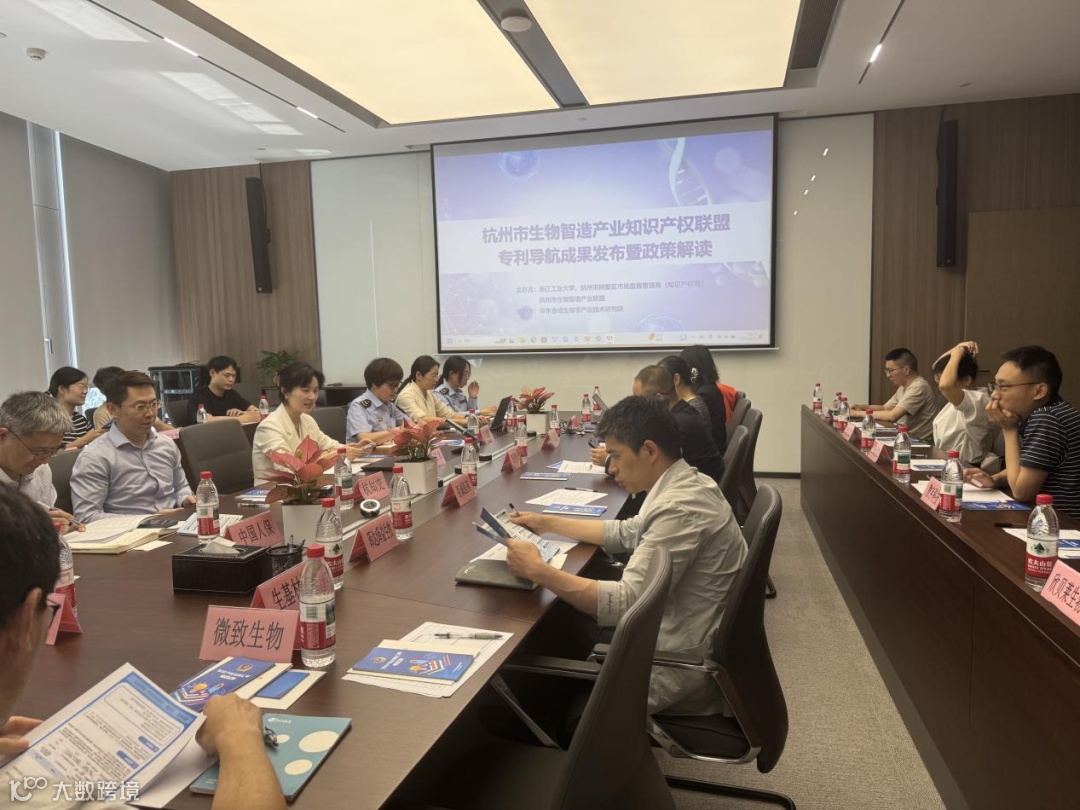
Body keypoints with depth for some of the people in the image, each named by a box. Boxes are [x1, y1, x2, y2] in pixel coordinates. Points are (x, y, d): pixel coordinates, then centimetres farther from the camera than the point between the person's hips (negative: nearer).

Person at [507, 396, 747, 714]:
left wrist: (539, 571, -24)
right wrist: (546, 522, 14)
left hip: (684, 664, -9)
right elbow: (628, 533, 17)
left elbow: (626, 603, -31)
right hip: (679, 634, 9)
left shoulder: (681, 507, -28)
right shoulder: (683, 484, 3)